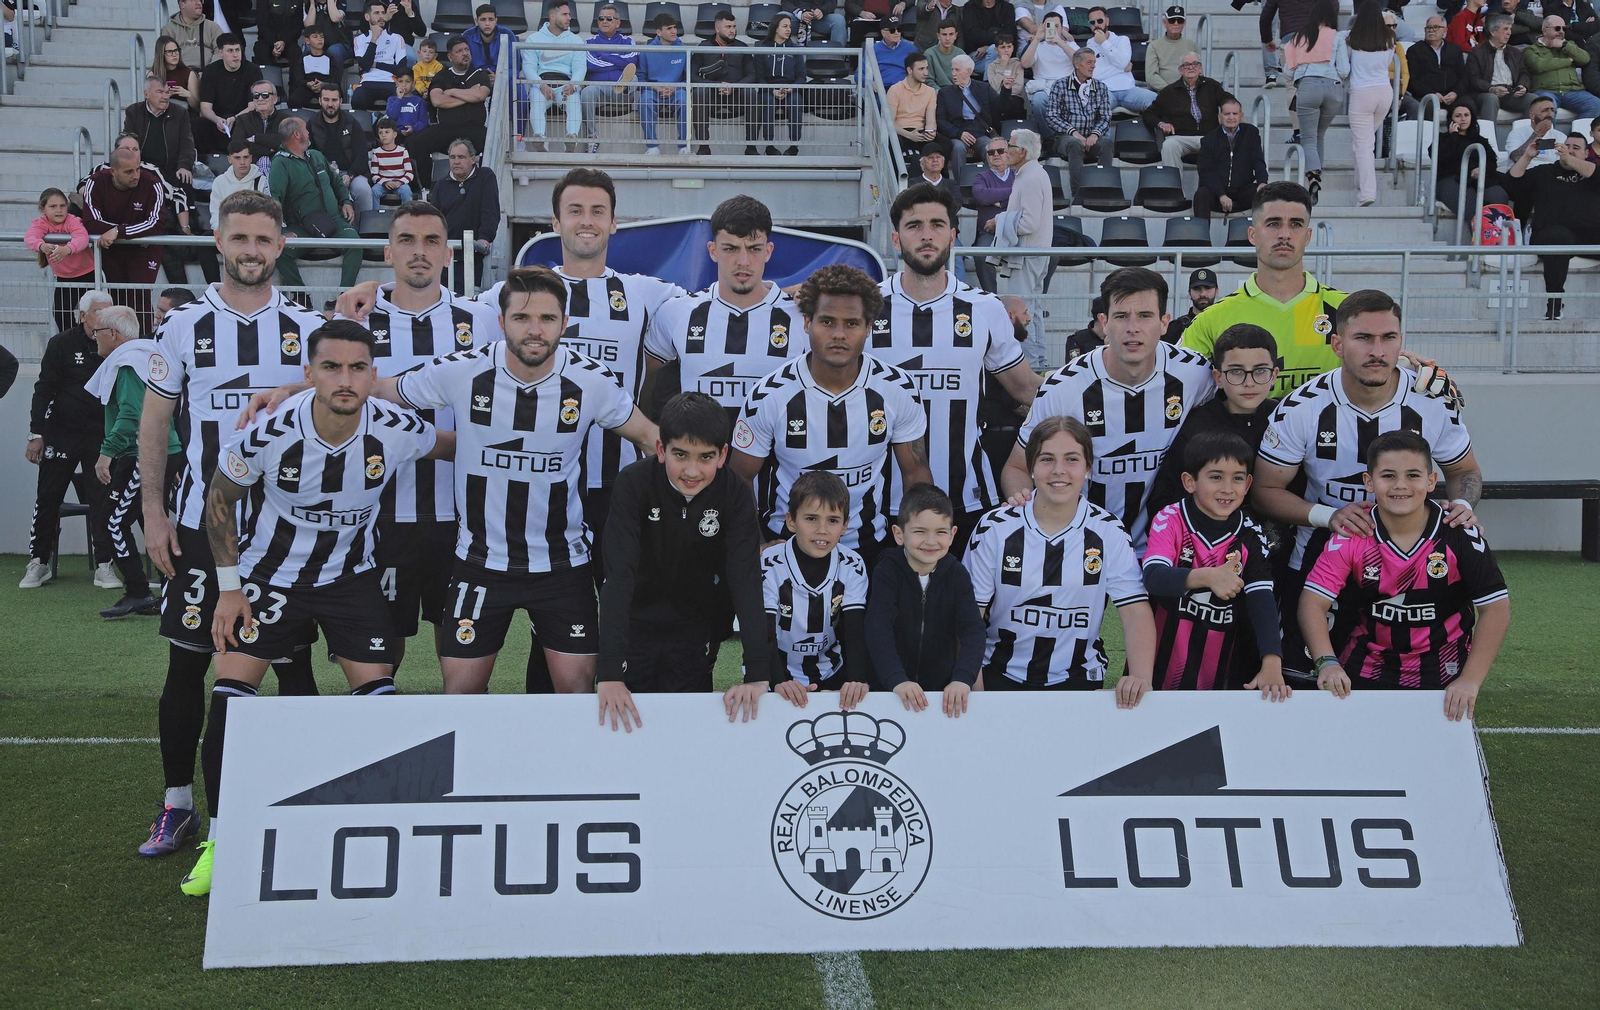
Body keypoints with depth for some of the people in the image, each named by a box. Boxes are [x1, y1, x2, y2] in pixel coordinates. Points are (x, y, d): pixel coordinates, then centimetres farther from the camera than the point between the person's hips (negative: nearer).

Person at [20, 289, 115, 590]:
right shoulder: (61, 345, -3)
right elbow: (44, 390, -4)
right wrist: (37, 434, -9)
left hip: (100, 438, 2)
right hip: (61, 435, -2)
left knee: (102, 501, 0)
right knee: (47, 500, 3)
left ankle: (104, 565, 6)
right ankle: (38, 562, 16)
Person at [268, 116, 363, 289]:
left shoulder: (317, 156, 21)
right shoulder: (281, 163, -2)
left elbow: (336, 181, 36)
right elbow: (273, 198, -15)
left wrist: (346, 201, 16)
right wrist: (282, 230, -26)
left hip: (334, 220, 4)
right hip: (302, 227, -4)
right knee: (280, 250, -33)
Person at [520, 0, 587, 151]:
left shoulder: (576, 40, 18)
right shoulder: (534, 39, 14)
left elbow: (580, 66, 4)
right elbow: (528, 66, 2)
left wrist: (573, 85, -20)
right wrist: (541, 85, -19)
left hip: (566, 83, 1)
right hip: (541, 81, -1)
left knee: (574, 98, -35)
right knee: (537, 98, -36)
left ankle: (572, 137, -53)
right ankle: (540, 137, -54)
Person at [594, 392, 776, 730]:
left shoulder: (735, 495, -20)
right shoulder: (633, 483, -24)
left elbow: (746, 578, -27)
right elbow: (619, 573, -32)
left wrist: (757, 673, -38)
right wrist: (609, 671, -41)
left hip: (697, 626, 1)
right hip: (635, 621, -1)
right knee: (625, 715, 6)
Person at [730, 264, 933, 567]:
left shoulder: (898, 389, -7)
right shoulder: (769, 396, -12)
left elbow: (915, 471, 4)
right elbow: (739, 480, -2)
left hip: (869, 544, 1)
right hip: (785, 544, -1)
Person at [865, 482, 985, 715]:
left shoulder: (957, 575, 0)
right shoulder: (887, 572, -6)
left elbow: (973, 629, -11)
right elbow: (878, 630, -18)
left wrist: (963, 678, -29)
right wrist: (897, 679, -33)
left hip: (943, 687, 2)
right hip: (890, 688, -2)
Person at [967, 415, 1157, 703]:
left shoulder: (1108, 533, 0)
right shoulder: (995, 528, -1)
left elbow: (1136, 611, -6)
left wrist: (1140, 677, -23)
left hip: (1077, 679, 1)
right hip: (1001, 676, -1)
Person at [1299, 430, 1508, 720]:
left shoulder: (1460, 536, -12)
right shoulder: (1351, 536, -9)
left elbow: (1495, 607, -11)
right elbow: (1314, 601, -13)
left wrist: (1470, 679, -19)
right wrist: (1327, 662, -28)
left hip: (1441, 675, -1)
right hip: (1365, 670, 1)